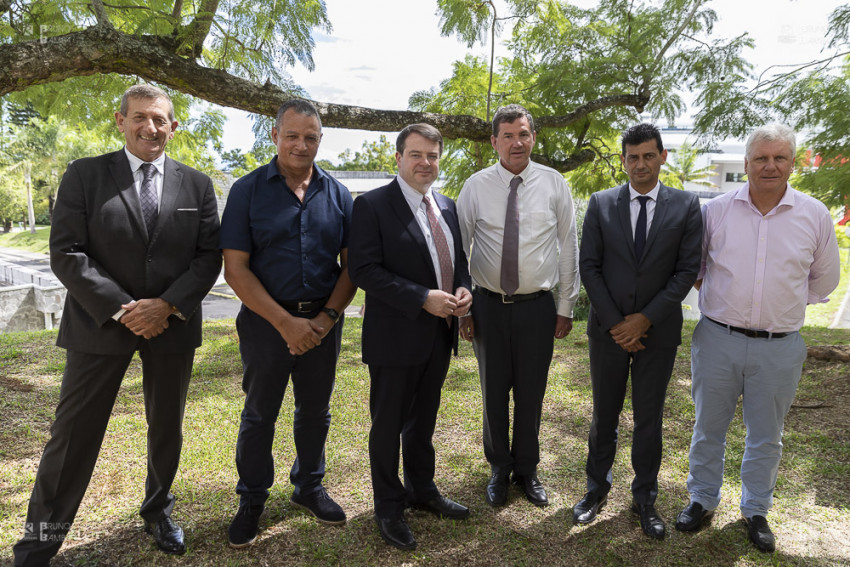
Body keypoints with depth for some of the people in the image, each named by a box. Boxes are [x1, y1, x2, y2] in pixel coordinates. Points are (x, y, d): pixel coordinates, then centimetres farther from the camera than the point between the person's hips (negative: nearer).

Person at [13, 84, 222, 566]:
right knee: (74, 434, 4)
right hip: (101, 323, -2)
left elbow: (209, 256, 0)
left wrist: (166, 305, -13)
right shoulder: (84, 175, 0)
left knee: (167, 429, 16)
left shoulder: (196, 184, 4)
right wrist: (120, 309, -16)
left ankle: (158, 512, 38)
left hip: (172, 324, 2)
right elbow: (66, 254, -6)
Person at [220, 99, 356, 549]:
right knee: (259, 413, 10)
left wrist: (327, 317, -11)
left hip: (323, 320, 3)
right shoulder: (248, 190, -4)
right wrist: (285, 322, -15)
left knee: (315, 410, 15)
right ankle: (251, 499, 30)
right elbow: (236, 269, -9)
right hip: (267, 321, -2)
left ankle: (308, 486, 36)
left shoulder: (337, 195, 3)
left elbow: (351, 265, 3)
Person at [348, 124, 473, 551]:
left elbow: (459, 258, 17)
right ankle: (389, 508, 29)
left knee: (424, 419, 21)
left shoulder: (447, 207, 9)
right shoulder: (372, 205, -11)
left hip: (440, 335, 6)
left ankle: (422, 490, 41)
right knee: (388, 424, 10)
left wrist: (464, 288, -5)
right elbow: (364, 270, -18)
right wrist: (423, 299, -24)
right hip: (396, 336, -6)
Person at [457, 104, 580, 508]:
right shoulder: (475, 187, -1)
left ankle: (527, 469, 35)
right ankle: (499, 468, 35)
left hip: (538, 305, 0)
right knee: (494, 392, 12)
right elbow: (459, 250, 1)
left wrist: (566, 307, 3)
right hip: (488, 305, 0)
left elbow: (569, 247, 4)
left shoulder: (554, 184, 1)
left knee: (531, 393, 11)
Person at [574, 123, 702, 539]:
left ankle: (644, 498, 29)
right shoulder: (600, 204, 0)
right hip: (608, 329, 0)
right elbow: (588, 266, -3)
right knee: (604, 414, 12)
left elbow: (688, 270, -4)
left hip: (658, 330, 0)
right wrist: (614, 322, -9)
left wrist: (645, 318, -11)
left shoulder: (686, 206, -1)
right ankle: (597, 488, 31)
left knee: (649, 418, 11)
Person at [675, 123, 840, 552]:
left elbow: (825, 277, 13)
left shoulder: (814, 215, -1)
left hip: (779, 347, 1)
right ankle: (702, 500, 34)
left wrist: (789, 303, 15)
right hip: (717, 339, 0)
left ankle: (755, 511, 37)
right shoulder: (715, 210, -3)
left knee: (766, 437, 16)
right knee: (708, 428, 13)